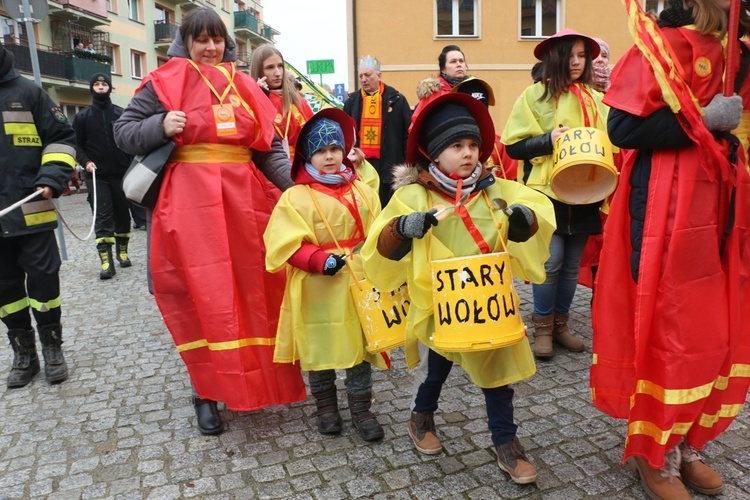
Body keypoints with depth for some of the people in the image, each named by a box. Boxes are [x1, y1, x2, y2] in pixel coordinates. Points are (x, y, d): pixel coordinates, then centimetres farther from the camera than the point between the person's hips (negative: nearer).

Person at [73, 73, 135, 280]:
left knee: (122, 214, 9)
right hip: (98, 176, -1)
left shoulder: (121, 113, 7)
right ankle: (106, 260, -9)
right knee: (102, 217, -6)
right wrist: (86, 162, -10)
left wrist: (132, 166, -2)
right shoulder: (83, 117, 7)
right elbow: (77, 144, 8)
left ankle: (122, 251, 26)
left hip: (121, 174, 1)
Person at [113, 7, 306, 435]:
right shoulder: (167, 81, 5)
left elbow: (269, 146, 11)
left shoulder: (243, 85, 15)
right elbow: (124, 132, 6)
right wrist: (161, 127, -14)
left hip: (244, 198, 4)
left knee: (253, 289, 8)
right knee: (203, 295, -2)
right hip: (192, 200, -3)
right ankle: (208, 389, 13)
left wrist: (293, 183, -3)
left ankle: (263, 374, 26)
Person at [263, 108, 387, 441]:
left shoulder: (362, 191, 6)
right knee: (319, 348, 11)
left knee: (359, 345, 10)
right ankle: (326, 405, 31)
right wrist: (321, 260, -25)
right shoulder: (296, 196, -7)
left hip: (358, 284, 3)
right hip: (316, 289, -3)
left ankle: (361, 408, 25)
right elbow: (287, 245, -14)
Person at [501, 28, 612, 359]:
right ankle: (542, 327, 10)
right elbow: (513, 147, -4)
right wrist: (548, 140, -17)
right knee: (551, 260, -8)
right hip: (547, 192, -4)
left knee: (572, 264, 8)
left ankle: (560, 323, 23)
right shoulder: (535, 95, 0)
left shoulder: (594, 99, 12)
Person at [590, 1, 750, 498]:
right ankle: (654, 455, 20)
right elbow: (624, 127, -19)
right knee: (673, 333, 0)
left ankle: (685, 445, 30)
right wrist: (702, 118, -17)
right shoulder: (665, 44, -9)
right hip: (670, 210, -8)